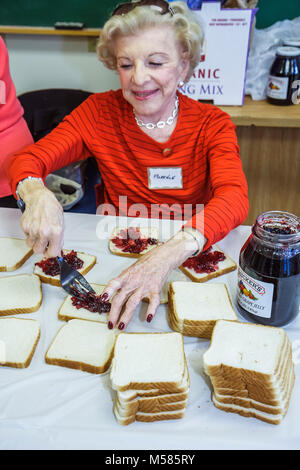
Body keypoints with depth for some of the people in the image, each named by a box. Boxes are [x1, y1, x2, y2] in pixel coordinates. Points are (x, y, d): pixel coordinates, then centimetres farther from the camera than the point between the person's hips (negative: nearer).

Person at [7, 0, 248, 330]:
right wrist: (37, 195, -34)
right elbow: (28, 159, -8)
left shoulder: (212, 124, -7)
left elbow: (234, 197, -24)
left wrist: (172, 251, -44)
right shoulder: (100, 112, -4)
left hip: (191, 259, 0)